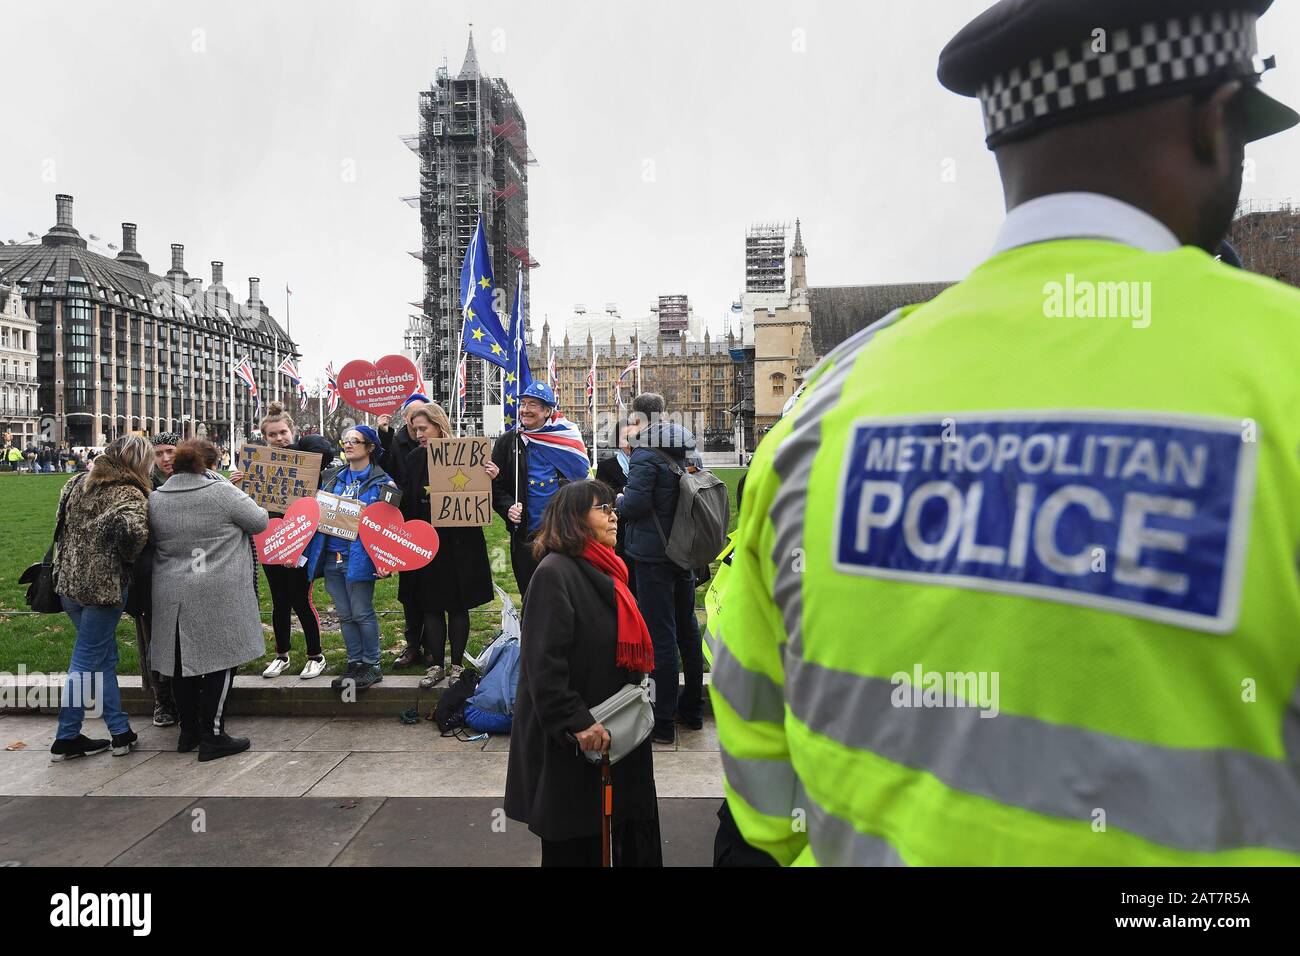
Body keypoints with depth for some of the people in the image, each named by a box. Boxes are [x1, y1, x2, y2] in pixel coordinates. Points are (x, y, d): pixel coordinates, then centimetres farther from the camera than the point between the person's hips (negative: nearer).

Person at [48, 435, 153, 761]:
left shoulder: (79, 483, 8)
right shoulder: (131, 495, -15)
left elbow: (63, 520, 18)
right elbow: (132, 530, -30)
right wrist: (126, 558, -12)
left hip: (68, 583, 7)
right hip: (104, 587, -7)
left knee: (105, 658, 15)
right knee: (86, 661, 4)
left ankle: (121, 731, 19)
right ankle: (66, 739, 14)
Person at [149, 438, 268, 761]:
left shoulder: (155, 499, 3)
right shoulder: (222, 492, -12)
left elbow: (152, 543, 14)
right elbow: (260, 522, -2)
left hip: (172, 597, 6)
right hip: (217, 597, -5)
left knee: (183, 661, 16)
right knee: (219, 662, 3)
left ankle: (188, 731, 26)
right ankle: (212, 736, 5)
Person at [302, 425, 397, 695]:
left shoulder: (381, 482, -5)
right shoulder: (332, 478, 13)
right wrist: (306, 549, 10)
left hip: (358, 558, -6)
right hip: (330, 556, 6)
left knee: (362, 613, -1)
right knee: (345, 615, 12)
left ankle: (371, 666, 11)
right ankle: (355, 664, 22)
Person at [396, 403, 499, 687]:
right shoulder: (414, 459, 4)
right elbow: (406, 503, 3)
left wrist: (490, 478, -23)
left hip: (460, 543, -3)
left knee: (458, 605, 7)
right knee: (430, 606, 9)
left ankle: (456, 664, 20)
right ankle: (436, 664, 21)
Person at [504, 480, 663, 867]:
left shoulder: (603, 571, 11)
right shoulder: (554, 572, -18)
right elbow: (543, 662, -23)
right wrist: (577, 723, -24)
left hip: (611, 731, 9)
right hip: (570, 743, -8)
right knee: (575, 847, 7)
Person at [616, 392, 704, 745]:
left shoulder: (645, 457, -16)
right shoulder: (685, 451, 9)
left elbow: (634, 505, -22)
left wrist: (618, 500, 0)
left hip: (653, 554, -8)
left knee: (660, 636, -3)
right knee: (687, 629, 17)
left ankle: (663, 721, 4)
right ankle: (692, 709, 30)